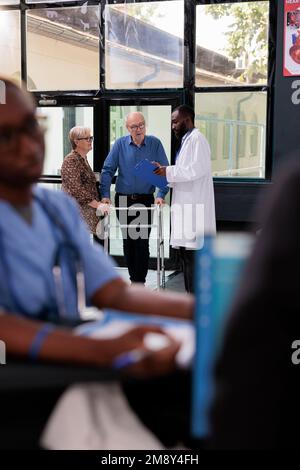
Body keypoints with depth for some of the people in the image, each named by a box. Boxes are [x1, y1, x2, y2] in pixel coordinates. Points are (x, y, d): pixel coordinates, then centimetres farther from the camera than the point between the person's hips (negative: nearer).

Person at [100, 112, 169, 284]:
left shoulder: (155, 144, -2)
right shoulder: (120, 144, 0)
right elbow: (108, 170, -1)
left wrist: (161, 195, -14)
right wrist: (105, 195, -10)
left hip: (145, 200, -2)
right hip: (123, 200, 2)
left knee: (142, 242, -6)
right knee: (128, 241, 9)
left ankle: (140, 281, 1)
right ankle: (134, 278, 21)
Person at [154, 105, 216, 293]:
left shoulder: (197, 139, -8)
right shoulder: (187, 140, 21)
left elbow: (198, 169, -20)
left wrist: (169, 172, -13)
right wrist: (167, 173, 11)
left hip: (194, 208, -10)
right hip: (186, 207, 10)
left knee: (192, 255, -10)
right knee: (186, 253, 12)